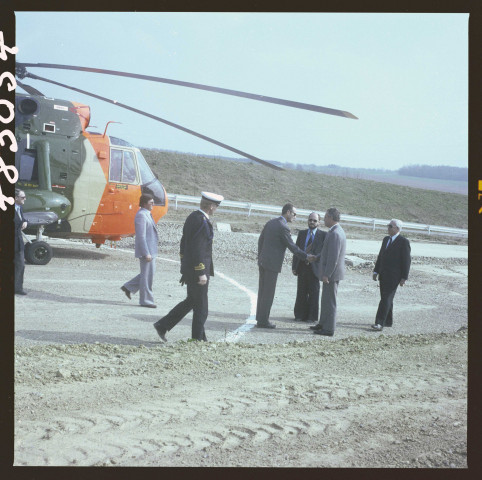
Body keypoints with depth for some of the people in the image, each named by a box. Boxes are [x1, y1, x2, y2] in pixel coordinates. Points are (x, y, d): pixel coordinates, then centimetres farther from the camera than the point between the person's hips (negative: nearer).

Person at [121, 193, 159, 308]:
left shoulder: (147, 214, 16)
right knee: (147, 275, -2)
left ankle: (128, 287, 22)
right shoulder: (141, 215, -16)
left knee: (149, 273, 15)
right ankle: (145, 300, 7)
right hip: (146, 250, -10)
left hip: (150, 250, 10)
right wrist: (146, 254, -23)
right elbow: (141, 236, -21)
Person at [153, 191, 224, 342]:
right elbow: (198, 249, -24)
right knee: (201, 307, 3)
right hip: (198, 268, -9)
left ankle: (163, 325, 18)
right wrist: (202, 273, -21)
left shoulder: (192, 217, 9)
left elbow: (184, 243, 16)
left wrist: (185, 266, 22)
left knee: (191, 301, 19)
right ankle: (198, 338, 13)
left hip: (189, 267, 9)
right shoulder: (202, 222, -21)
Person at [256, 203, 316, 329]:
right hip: (272, 263, -9)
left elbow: (261, 240, 16)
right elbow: (292, 247, -13)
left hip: (263, 261, 9)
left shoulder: (270, 222, 11)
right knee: (268, 293, -2)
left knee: (263, 291, 13)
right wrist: (306, 256, -3)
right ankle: (263, 321, 2)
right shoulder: (283, 227, -15)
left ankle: (260, 318, 18)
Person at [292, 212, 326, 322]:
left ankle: (312, 316, 11)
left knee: (314, 293, 3)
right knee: (301, 292, 7)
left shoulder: (323, 235, 1)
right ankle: (300, 315, 15)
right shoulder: (302, 233, 12)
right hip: (302, 267, 3)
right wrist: (294, 267, 4)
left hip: (314, 267, -3)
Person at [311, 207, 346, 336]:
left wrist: (326, 274, -22)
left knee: (329, 301, -3)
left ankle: (329, 329, 4)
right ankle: (322, 324, 30)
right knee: (326, 300, 19)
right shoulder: (338, 231, 13)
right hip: (331, 272, 10)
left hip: (331, 273, -10)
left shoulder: (334, 234, -21)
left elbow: (333, 257, -24)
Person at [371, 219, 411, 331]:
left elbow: (407, 260, -10)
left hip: (394, 276, -7)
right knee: (386, 298, 12)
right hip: (383, 274, 7)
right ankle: (388, 321, 23)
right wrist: (376, 271, 13)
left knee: (386, 299, -12)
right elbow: (380, 256, 18)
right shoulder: (386, 239, 14)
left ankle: (379, 323, -16)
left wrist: (404, 278, -12)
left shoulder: (403, 242, -9)